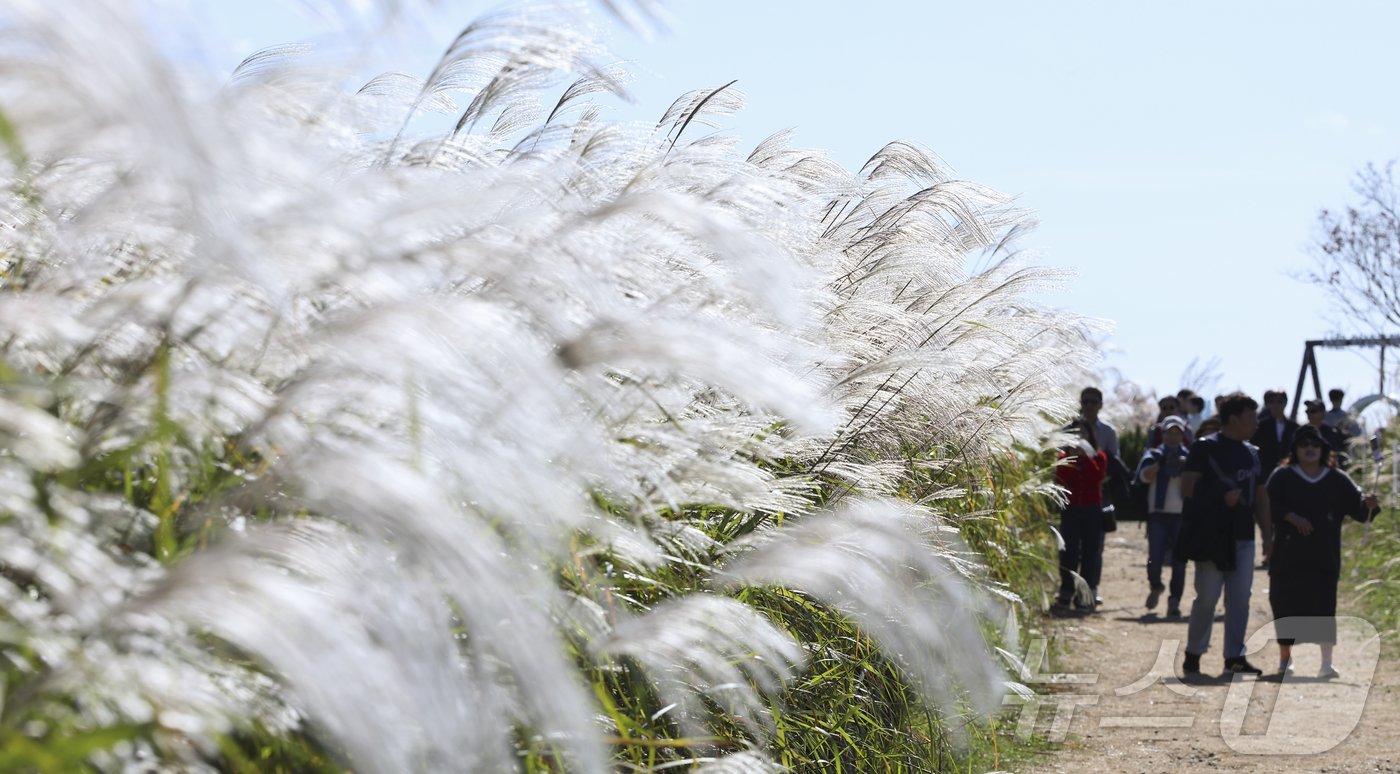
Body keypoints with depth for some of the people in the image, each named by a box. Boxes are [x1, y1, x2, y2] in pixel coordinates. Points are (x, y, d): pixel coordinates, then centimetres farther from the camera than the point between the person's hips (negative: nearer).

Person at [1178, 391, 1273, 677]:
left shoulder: (1251, 452, 16)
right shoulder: (1205, 447, -5)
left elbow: (1260, 496, 19)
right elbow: (1187, 486, -11)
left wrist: (1268, 535, 13)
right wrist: (1221, 496, -16)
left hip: (1243, 536, 7)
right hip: (1211, 535, -7)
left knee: (1241, 597, 4)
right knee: (1207, 596, -6)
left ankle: (1235, 656, 10)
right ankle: (1193, 655, 6)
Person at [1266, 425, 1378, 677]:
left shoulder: (1337, 480, 8)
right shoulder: (1282, 477, 5)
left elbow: (1356, 507, 2)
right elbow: (1271, 504, -8)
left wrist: (1368, 505, -19)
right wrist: (1292, 517, -22)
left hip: (1324, 558, 0)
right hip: (1288, 555, 0)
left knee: (1324, 607, -9)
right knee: (1285, 606, 3)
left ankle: (1327, 662, -9)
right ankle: (1285, 658, 19)